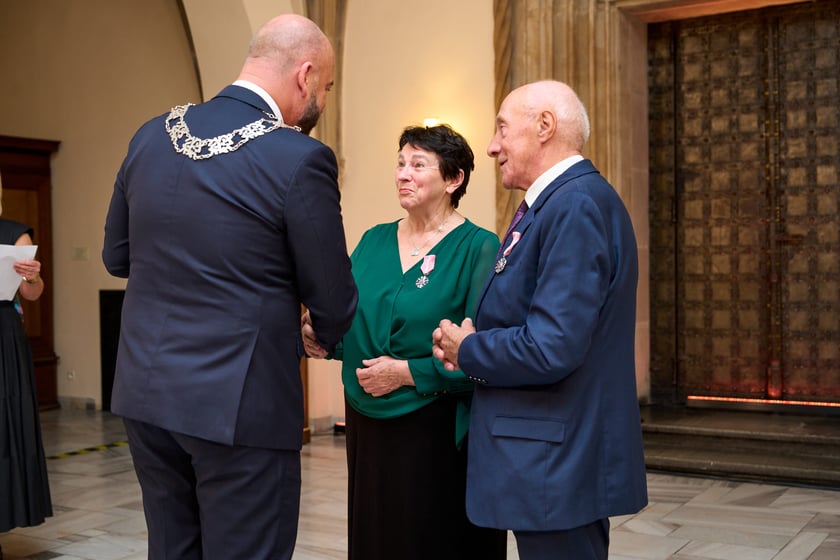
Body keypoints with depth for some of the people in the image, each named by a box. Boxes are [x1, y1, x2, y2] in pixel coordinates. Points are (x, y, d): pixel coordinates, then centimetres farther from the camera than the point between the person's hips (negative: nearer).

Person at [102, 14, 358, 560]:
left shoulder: (151, 136, 4)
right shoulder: (300, 158, -14)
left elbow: (116, 256, 14)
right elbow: (332, 303, -7)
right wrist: (327, 338, 15)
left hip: (145, 392, 7)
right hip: (238, 402, -6)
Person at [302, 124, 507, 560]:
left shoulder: (478, 247, -9)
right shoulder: (373, 241, 9)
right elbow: (348, 323, 11)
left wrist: (407, 373, -17)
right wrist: (320, 336, -9)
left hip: (437, 431, -5)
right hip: (366, 426, 5)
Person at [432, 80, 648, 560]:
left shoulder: (576, 205, -19)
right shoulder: (562, 200, 12)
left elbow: (552, 348, -26)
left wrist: (467, 350, -10)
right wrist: (474, 341, 0)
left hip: (558, 464, -10)